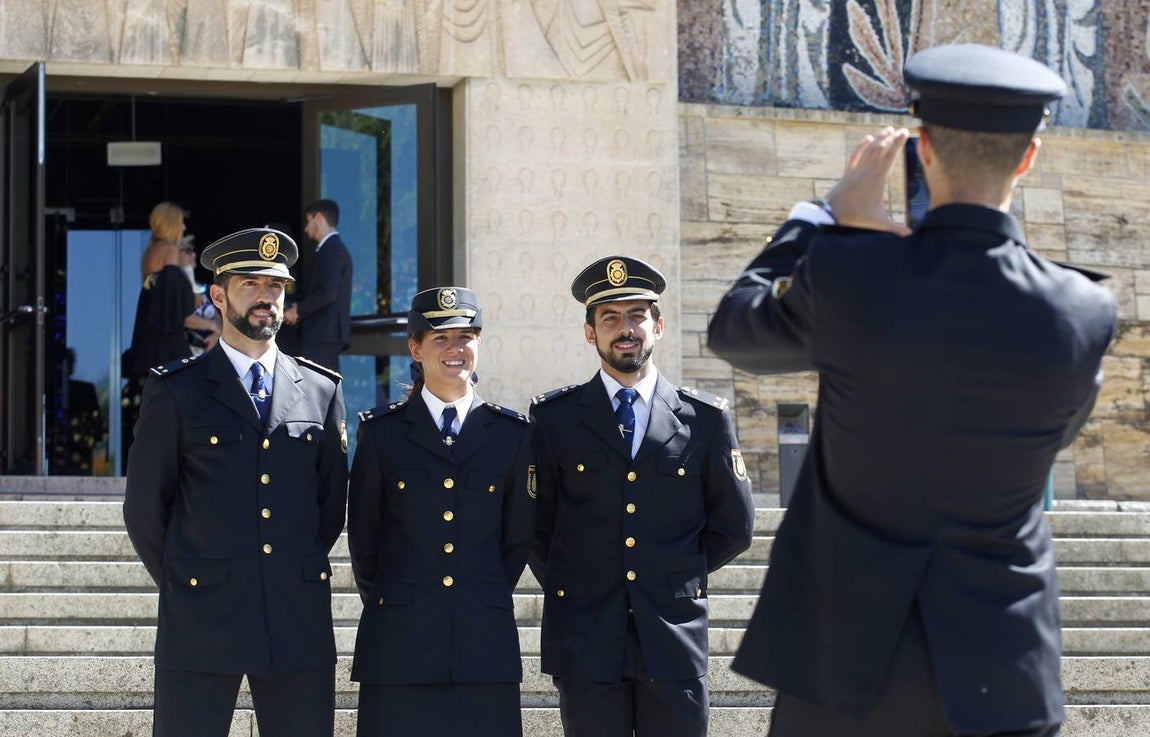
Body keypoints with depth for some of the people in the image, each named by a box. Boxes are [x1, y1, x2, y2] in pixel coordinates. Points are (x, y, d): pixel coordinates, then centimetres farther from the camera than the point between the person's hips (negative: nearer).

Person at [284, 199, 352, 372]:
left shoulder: (331, 250, -11)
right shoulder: (335, 248, 20)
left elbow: (327, 293, -21)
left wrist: (298, 310, -10)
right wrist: (300, 309, 11)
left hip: (322, 333, -10)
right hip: (328, 333, 10)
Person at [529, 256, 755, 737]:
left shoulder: (705, 419, 6)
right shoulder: (555, 418, 6)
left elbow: (733, 527, 12)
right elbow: (534, 522, 11)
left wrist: (679, 575, 11)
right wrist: (568, 586, 10)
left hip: (675, 638, 0)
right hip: (587, 641, 0)